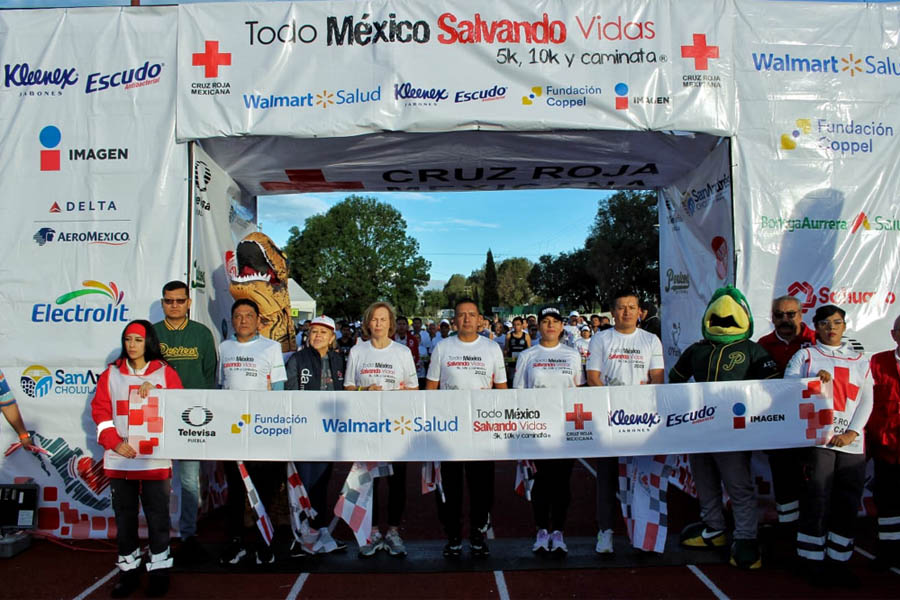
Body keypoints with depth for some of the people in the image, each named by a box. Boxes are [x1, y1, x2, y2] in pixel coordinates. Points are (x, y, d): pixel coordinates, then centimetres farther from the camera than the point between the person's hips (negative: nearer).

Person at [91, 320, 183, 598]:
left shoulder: (165, 373, 3)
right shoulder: (111, 374, 8)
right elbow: (100, 411, 3)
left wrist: (155, 391, -18)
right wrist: (116, 442, -9)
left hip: (156, 458, -2)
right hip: (119, 458, 2)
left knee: (157, 514, 3)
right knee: (124, 515, 10)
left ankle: (159, 569, 17)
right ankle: (128, 570, 24)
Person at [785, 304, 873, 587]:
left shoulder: (860, 360, 17)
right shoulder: (805, 356, 11)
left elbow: (866, 401, 10)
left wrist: (852, 432, -4)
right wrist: (813, 380, -16)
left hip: (851, 442, 3)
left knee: (847, 504, 4)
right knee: (816, 501, -4)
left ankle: (838, 560, 16)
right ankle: (812, 559, 7)